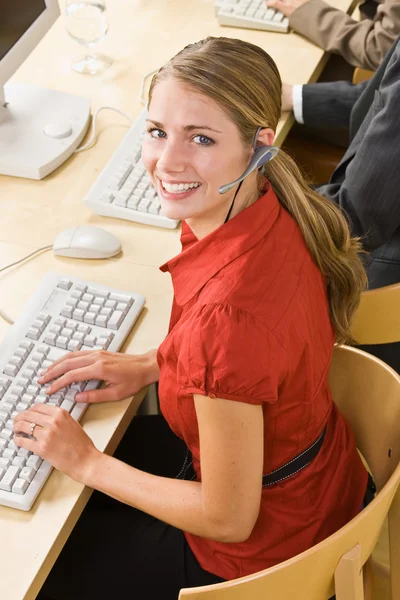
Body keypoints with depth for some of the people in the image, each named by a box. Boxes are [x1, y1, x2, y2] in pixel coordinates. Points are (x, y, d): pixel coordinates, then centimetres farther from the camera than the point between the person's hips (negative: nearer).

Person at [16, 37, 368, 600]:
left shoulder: (228, 310, -41)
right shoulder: (269, 204, -16)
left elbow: (228, 519, -26)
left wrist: (87, 463, -15)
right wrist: (150, 366, 0)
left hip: (264, 543, -7)